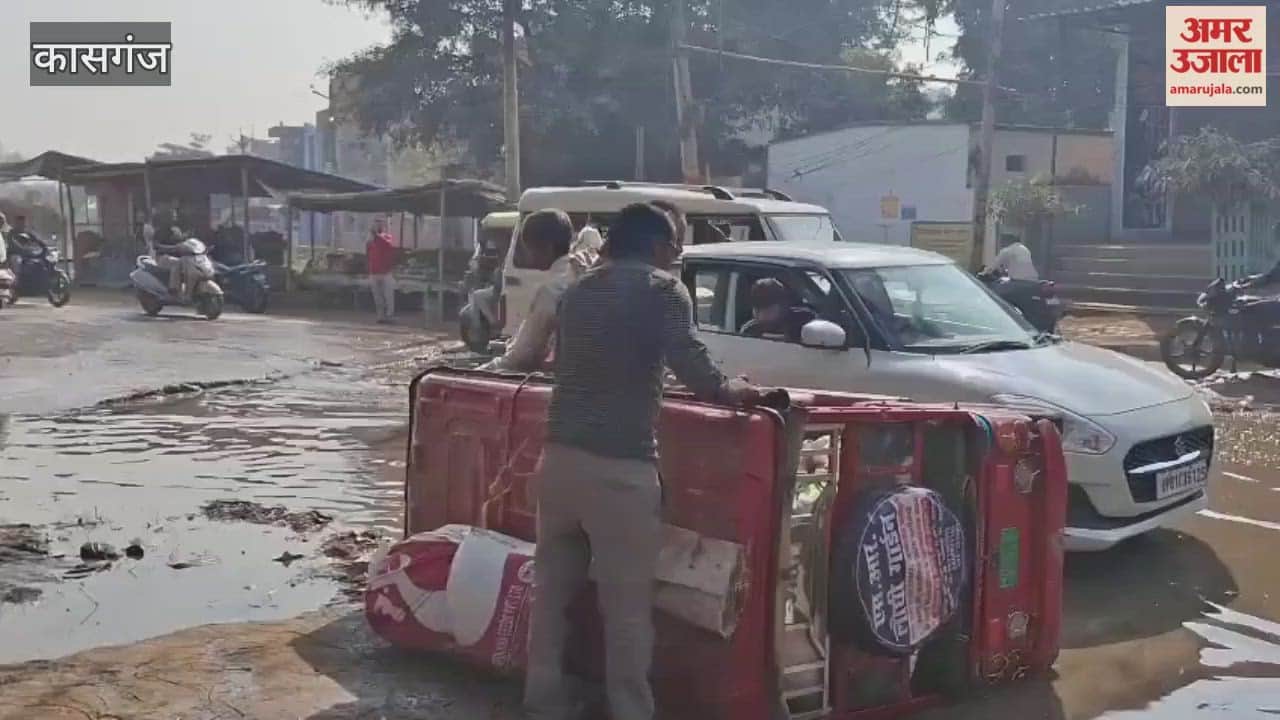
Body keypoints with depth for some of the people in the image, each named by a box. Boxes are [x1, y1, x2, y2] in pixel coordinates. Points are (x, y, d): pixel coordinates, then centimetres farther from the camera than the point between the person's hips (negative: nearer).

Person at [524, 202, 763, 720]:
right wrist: (730, 392, 6)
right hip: (618, 469, -7)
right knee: (627, 605, 2)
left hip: (560, 457, 7)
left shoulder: (578, 290, 16)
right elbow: (693, 367, -13)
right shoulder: (660, 289, -3)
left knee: (552, 590, 16)